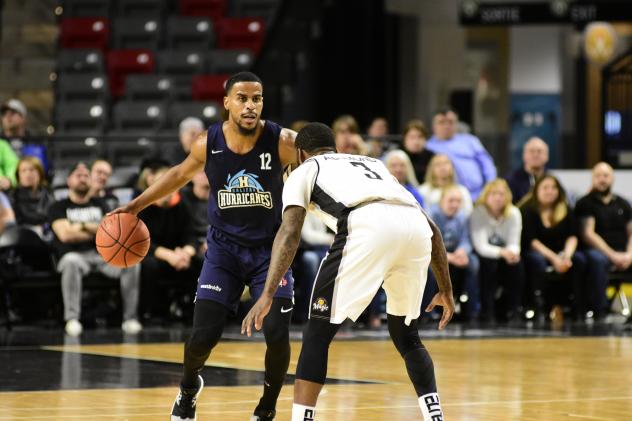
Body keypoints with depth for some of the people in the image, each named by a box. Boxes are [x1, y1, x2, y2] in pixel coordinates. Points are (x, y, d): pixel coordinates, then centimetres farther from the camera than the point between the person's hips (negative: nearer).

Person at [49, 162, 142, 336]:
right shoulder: (59, 207, 9)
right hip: (77, 255, -3)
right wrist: (97, 232, -4)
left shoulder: (99, 205, 21)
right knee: (71, 261, -40)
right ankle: (72, 318, -38)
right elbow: (65, 234, -8)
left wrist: (83, 226, -6)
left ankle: (130, 317, -22)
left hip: (103, 255, 3)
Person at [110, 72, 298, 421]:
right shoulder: (208, 144, -11)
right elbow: (181, 173, 10)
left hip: (270, 249, -1)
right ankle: (189, 388, 29)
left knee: (277, 335, -13)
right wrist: (137, 205, 7)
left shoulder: (283, 142, -20)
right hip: (224, 247, 1)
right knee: (203, 335, -6)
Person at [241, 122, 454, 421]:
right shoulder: (373, 163, 42)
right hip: (416, 228, 5)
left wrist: (267, 295, 0)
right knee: (405, 334, 26)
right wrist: (446, 290, 39)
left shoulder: (304, 171, 28)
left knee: (318, 332, 7)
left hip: (368, 226, -5)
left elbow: (290, 232, 8)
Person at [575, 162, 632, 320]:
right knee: (597, 259, -40)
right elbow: (588, 235, -5)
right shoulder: (585, 204, 7)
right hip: (599, 251, -4)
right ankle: (598, 311, -41)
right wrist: (612, 255, -14)